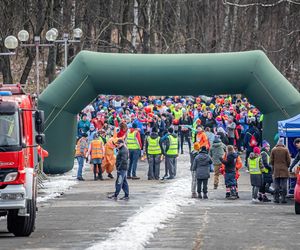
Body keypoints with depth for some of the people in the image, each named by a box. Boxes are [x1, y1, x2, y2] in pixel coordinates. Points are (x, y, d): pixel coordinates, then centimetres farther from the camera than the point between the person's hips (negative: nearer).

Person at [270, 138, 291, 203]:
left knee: (277, 185, 5)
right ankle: (283, 198, -4)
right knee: (284, 185, 0)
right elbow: (288, 160, -3)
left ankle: (276, 198, 4)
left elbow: (271, 160, 3)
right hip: (284, 170, -2)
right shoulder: (286, 150, -5)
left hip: (276, 170, 2)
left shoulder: (273, 150, 1)